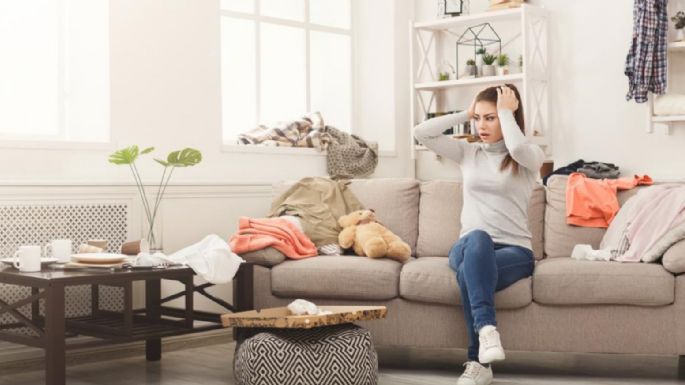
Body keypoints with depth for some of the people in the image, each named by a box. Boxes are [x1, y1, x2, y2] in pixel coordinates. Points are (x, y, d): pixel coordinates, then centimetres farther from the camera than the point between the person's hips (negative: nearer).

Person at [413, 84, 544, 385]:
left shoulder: (531, 157, 3)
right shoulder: (468, 152, 15)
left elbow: (517, 148, -24)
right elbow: (421, 133, 5)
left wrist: (506, 112, -8)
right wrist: (464, 114, 7)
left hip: (514, 251, -2)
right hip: (468, 247, 3)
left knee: (469, 271, -36)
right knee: (478, 238, -38)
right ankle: (487, 327, -49)